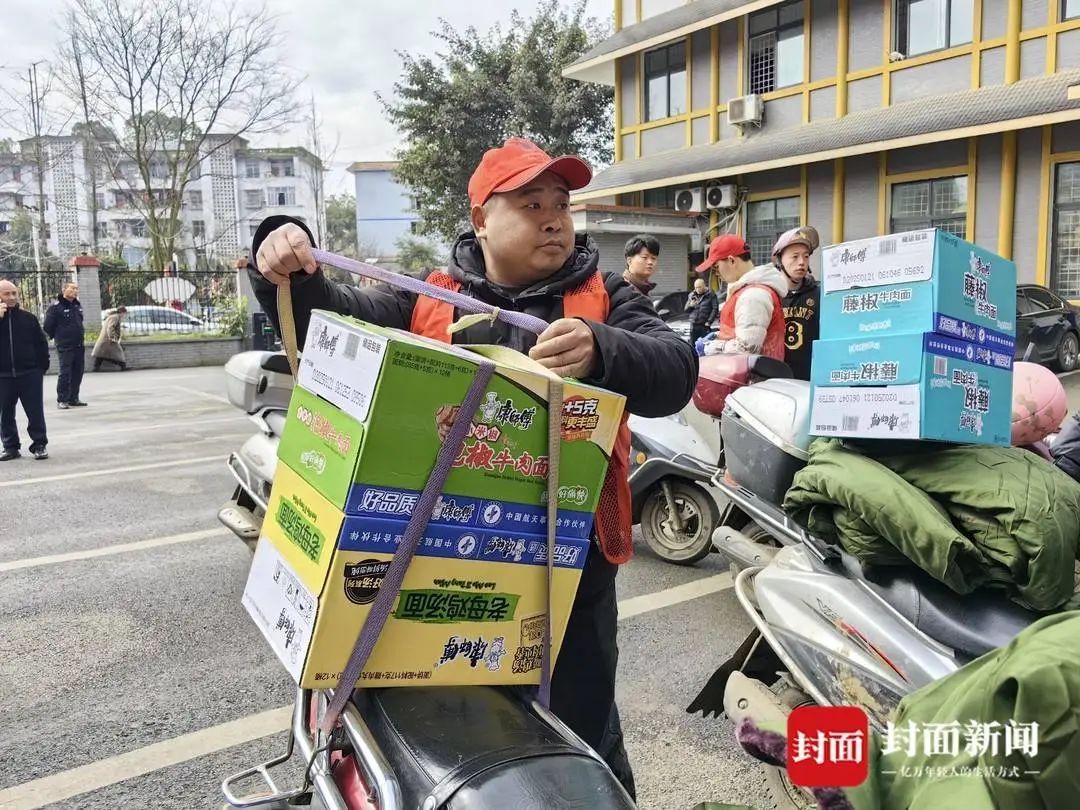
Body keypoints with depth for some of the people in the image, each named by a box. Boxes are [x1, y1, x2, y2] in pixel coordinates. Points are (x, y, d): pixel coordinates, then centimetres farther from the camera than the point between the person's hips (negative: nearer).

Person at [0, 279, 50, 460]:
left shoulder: (28, 318, 3)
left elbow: (41, 343, 6)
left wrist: (43, 366, 2)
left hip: (30, 373, -1)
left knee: (35, 411, 1)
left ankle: (39, 445, 9)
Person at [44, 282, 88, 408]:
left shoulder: (78, 305, 12)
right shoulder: (56, 307, -10)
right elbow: (48, 327, -7)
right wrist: (57, 337, 3)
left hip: (79, 346, 7)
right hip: (65, 347, -7)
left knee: (77, 373, 9)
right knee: (65, 373, -6)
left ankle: (74, 398, 17)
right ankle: (62, 399, 1)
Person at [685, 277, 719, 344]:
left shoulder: (711, 295, -1)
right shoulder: (692, 295, 14)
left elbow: (715, 309, -6)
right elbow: (686, 309, 18)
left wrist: (709, 321, -12)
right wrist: (690, 305, -5)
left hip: (704, 325, -5)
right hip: (693, 325, 5)